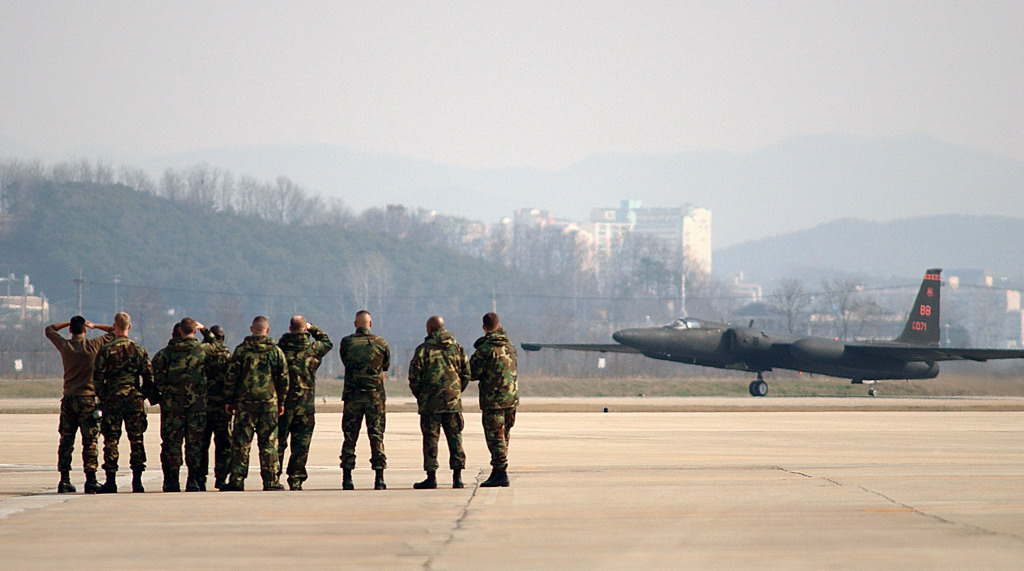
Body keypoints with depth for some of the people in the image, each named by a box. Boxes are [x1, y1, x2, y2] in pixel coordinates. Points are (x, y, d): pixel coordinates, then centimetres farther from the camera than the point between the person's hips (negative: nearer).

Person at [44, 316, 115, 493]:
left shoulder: (64, 346, 1)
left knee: (66, 440, 6)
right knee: (90, 442, -1)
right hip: (87, 398, -3)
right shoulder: (93, 345, -6)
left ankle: (64, 480, 2)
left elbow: (49, 329, 20)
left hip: (68, 399, 3)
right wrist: (95, 326, 13)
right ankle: (90, 480, -6)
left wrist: (69, 323, 20)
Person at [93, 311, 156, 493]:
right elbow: (149, 378, 4)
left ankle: (111, 481, 0)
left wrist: (102, 398, 6)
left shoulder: (105, 350, -4)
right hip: (134, 399, 1)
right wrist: (151, 396, 14)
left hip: (112, 400, -1)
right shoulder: (139, 350, 2)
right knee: (136, 440, 4)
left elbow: (98, 378, -4)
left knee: (111, 440, 3)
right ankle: (137, 481, 0)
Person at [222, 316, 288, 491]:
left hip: (245, 402, -1)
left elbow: (231, 377, -2)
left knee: (241, 442, 2)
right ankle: (271, 482, 3)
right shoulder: (276, 351, 3)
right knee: (269, 442, 4)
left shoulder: (241, 350, -1)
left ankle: (237, 481, -1)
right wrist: (281, 401, 14)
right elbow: (284, 378, 5)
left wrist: (228, 401, 6)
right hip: (269, 402, 1)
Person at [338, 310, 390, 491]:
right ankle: (379, 479, -1)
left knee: (350, 437, 5)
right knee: (377, 437, 4)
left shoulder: (346, 343, -3)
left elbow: (345, 362, 9)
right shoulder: (380, 343, -2)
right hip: (375, 396, 0)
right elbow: (386, 366, 11)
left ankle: (347, 478, 1)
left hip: (352, 396, 0)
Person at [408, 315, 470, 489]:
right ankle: (457, 476, 2)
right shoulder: (456, 347, 8)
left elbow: (414, 377, -5)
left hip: (430, 401, -3)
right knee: (455, 437, 7)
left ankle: (431, 477, -1)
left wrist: (419, 396, 9)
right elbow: (466, 373, 9)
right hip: (453, 400, 3)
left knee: (431, 438, 1)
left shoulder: (424, 349, -4)